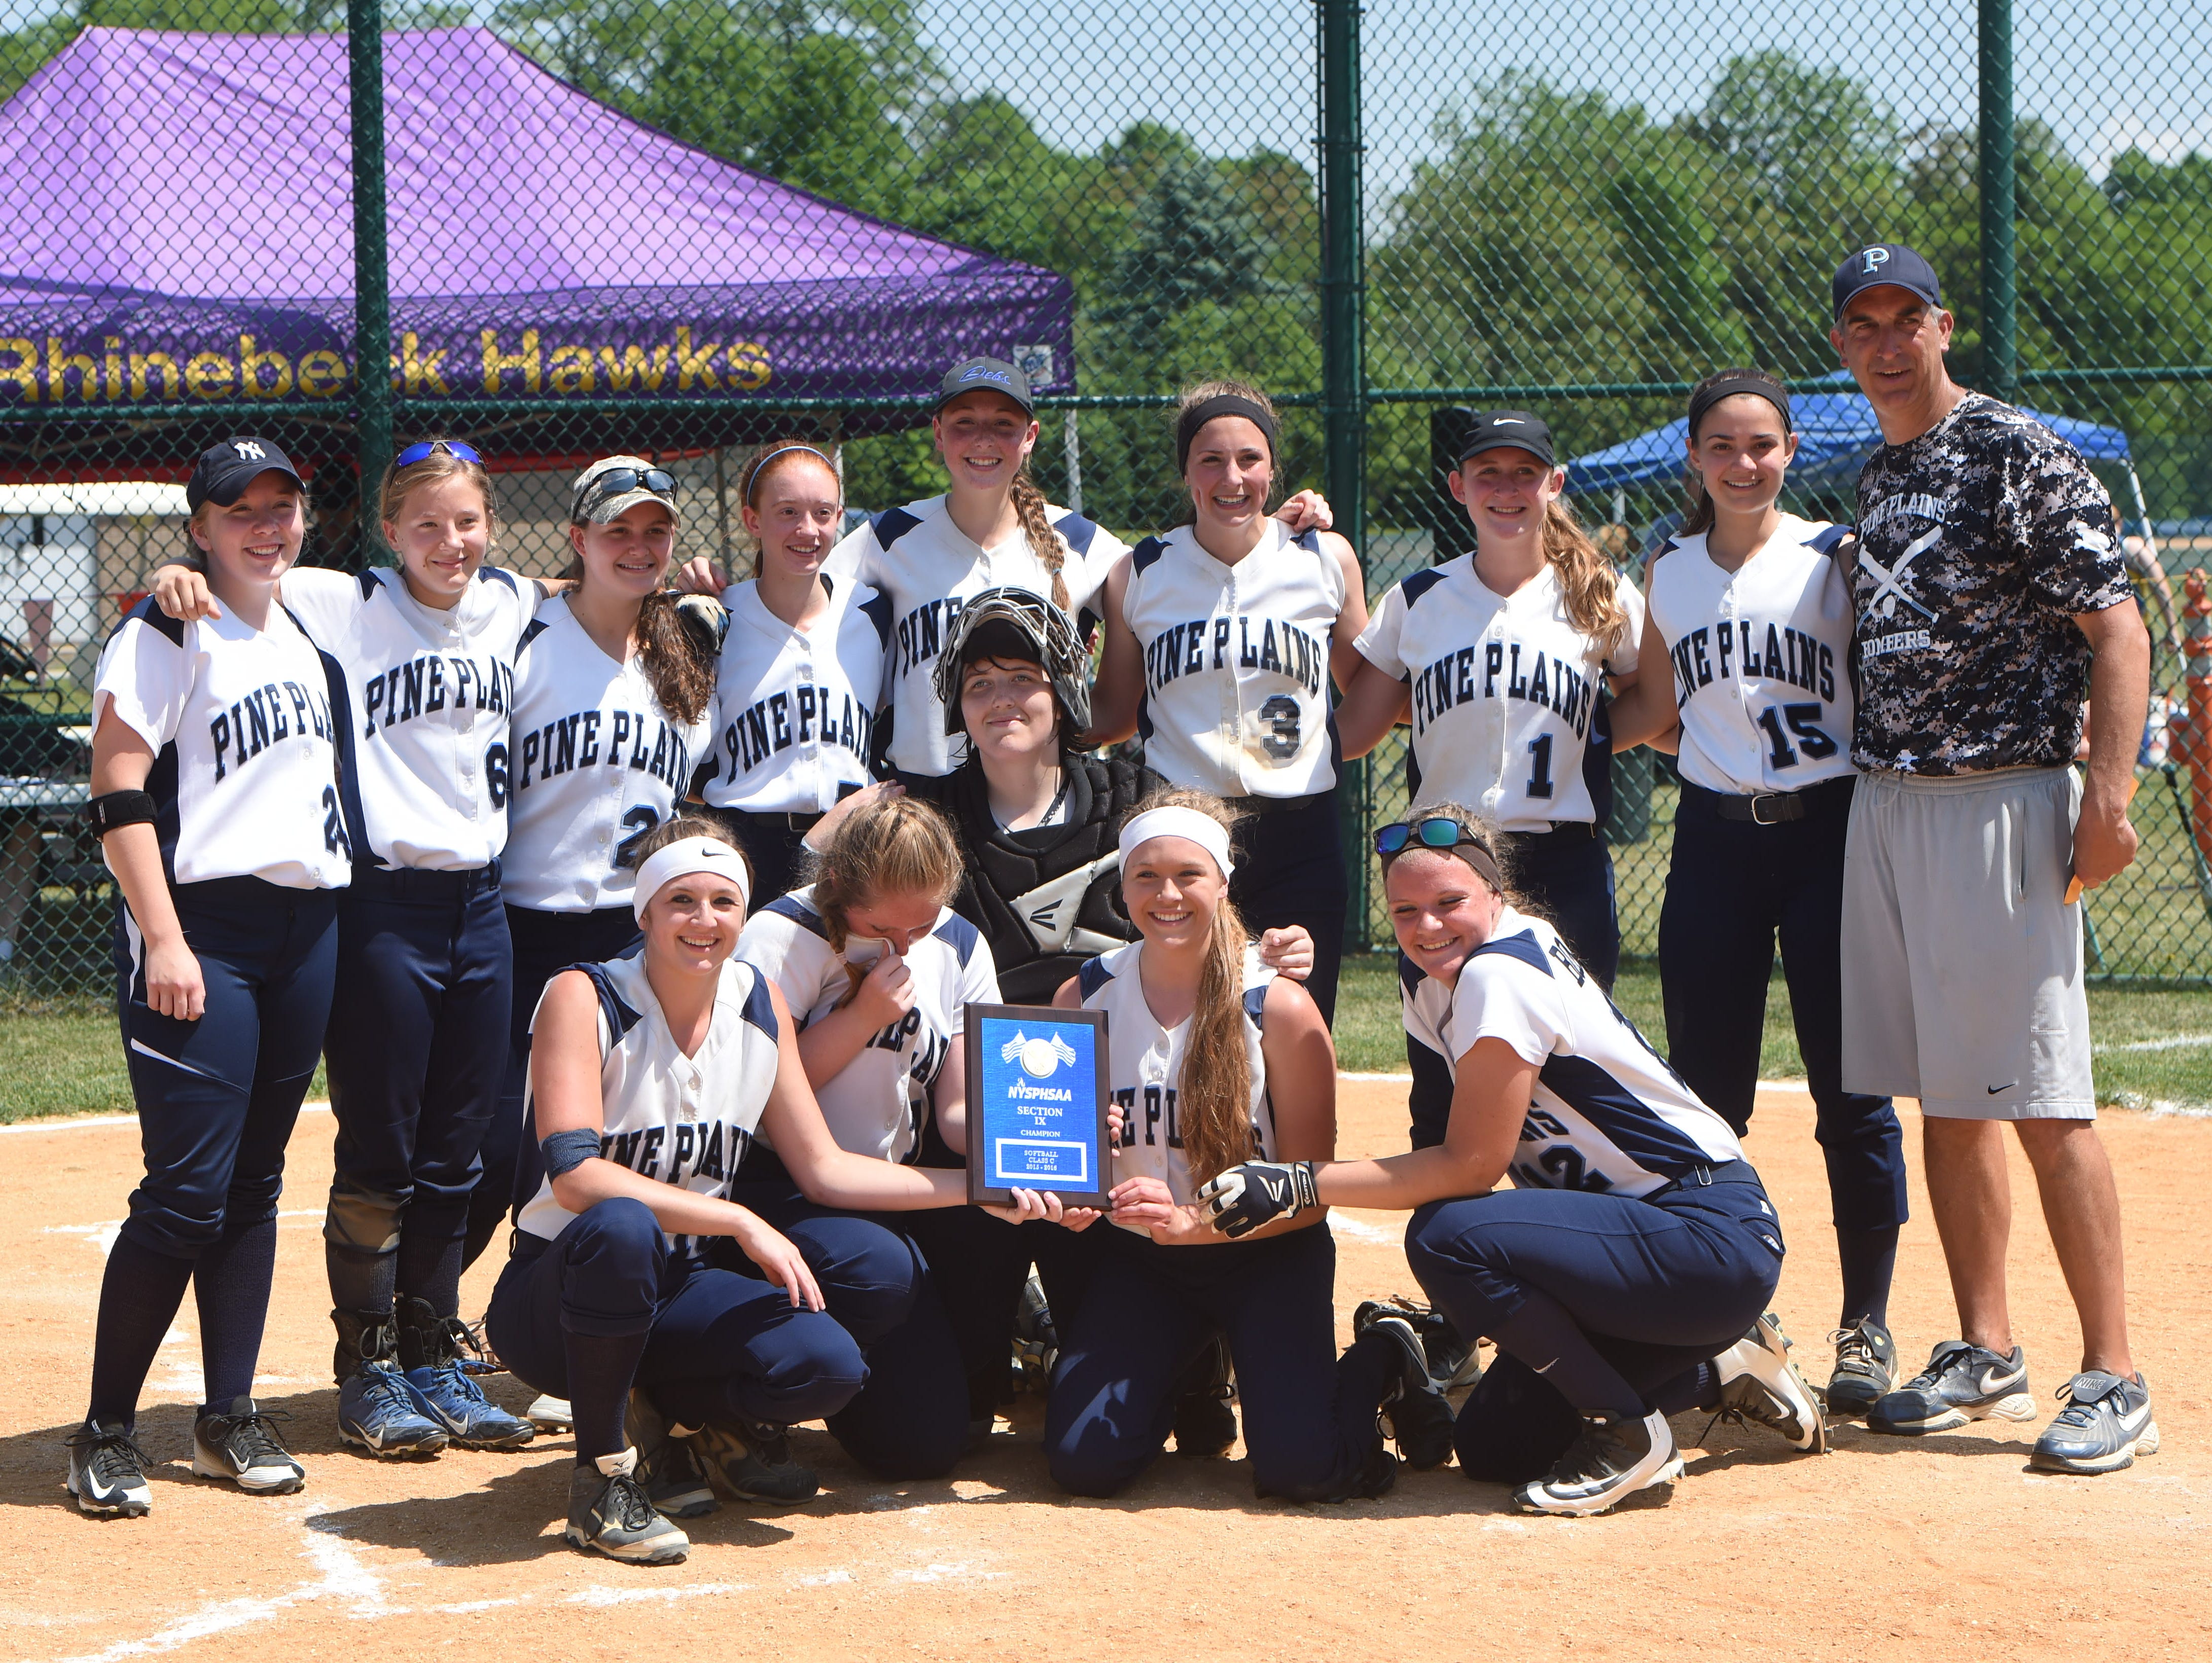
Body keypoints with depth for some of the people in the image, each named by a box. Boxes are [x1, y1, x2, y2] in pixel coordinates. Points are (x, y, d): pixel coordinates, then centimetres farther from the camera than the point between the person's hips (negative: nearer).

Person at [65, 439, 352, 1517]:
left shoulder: (306, 629, 16)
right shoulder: (165, 633, -6)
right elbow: (119, 794, -12)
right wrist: (163, 940, -20)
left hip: (307, 929, 7)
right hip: (202, 927, -7)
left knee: (255, 1183, 10)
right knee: (187, 1193, -10)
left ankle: (229, 1416, 17)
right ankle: (106, 1430, -1)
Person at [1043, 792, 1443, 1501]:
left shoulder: (1280, 1008, -14)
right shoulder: (1083, 999, -4)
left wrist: (1191, 1222, -28)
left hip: (1266, 1256, -3)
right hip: (1137, 1259, 3)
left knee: (1300, 1468, -21)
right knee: (1084, 1461, -14)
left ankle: (1379, 1364, 14)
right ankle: (1189, 1380, 21)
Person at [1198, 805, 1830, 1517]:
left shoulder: (1500, 974, -19)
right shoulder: (1438, 984, 9)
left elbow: (1472, 1165, -19)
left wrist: (1299, 1184, -19)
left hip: (1718, 1241, -10)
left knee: (1447, 1237, -27)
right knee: (1491, 1447, 10)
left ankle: (1629, 1433, -11)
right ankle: (1719, 1374, 22)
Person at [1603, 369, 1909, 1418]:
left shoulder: (1836, 558, -1)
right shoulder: (1667, 572, 10)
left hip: (1828, 831, -3)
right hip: (1713, 840, 4)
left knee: (1851, 1088, -3)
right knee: (1706, 1092, 6)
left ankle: (1867, 1326, 6)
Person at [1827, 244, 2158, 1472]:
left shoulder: (2021, 457, -7)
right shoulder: (1876, 481, 16)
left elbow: (2117, 626, -12)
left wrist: (2110, 794, -21)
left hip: (2003, 805, -8)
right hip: (1885, 807, 8)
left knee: (2043, 1102, -9)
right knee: (1945, 1098, 10)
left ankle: (2115, 1382, -5)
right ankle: (1988, 1358, 19)